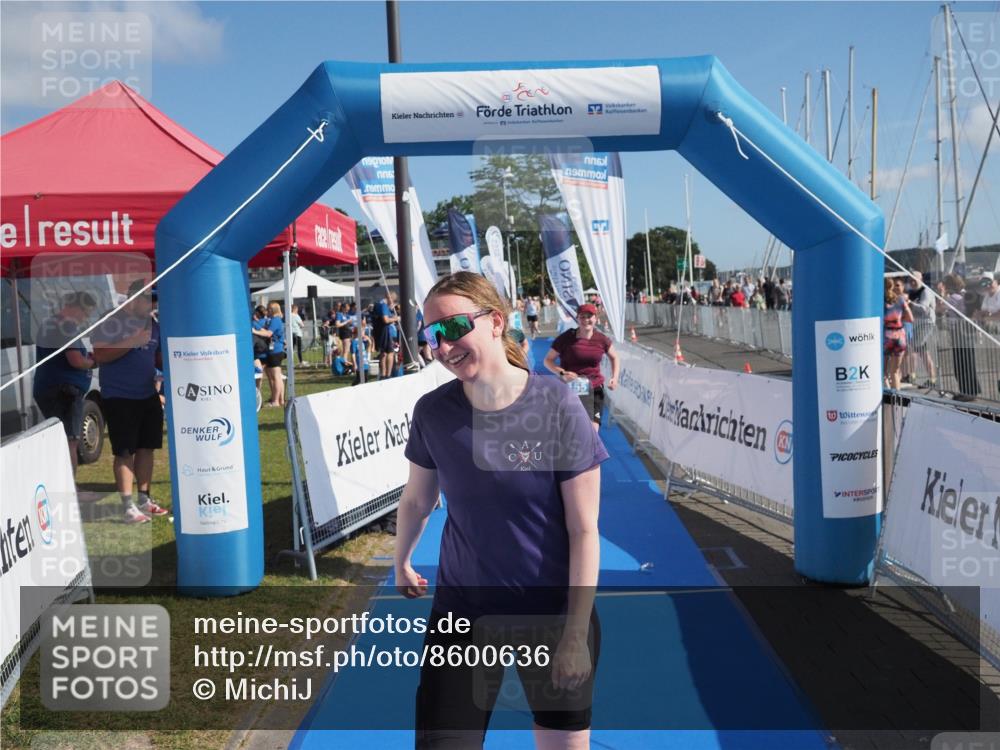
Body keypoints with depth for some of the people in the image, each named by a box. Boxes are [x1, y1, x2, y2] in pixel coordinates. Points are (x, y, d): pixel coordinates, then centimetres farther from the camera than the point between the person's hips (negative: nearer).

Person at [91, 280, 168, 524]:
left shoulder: (151, 323, 11)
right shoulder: (110, 321, -10)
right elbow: (99, 356, -16)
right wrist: (132, 343, -23)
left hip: (148, 396, 7)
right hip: (118, 397, -7)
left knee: (146, 448, 11)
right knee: (125, 451, -5)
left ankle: (144, 499, 22)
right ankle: (127, 506, -2)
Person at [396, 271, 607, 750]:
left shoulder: (556, 407, -18)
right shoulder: (432, 413, -10)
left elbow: (584, 531, -15)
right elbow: (416, 499, 8)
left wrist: (577, 634, -14)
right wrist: (401, 562, 21)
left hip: (553, 615, -2)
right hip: (462, 611, 2)